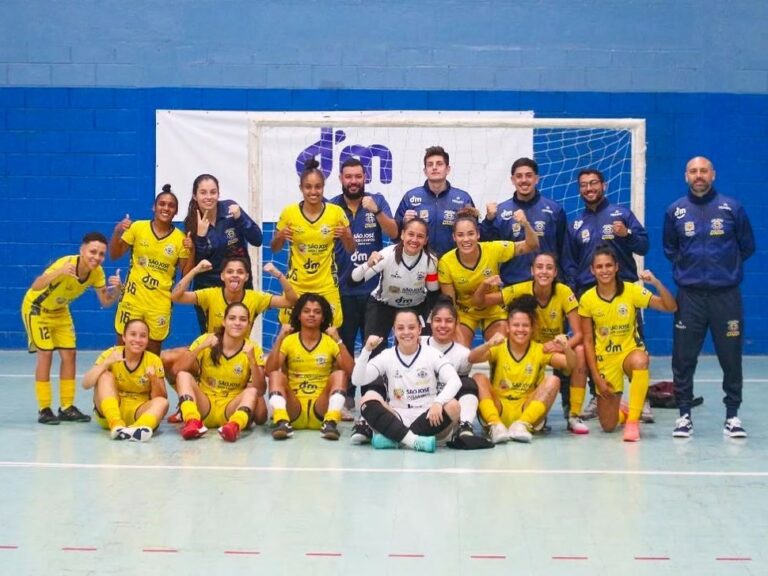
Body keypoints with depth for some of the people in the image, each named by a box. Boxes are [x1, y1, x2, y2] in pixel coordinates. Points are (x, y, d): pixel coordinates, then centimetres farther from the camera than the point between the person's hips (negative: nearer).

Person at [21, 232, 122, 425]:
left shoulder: (97, 272, -18)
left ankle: (66, 408, 10)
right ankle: (44, 410, -4)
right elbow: (35, 287, -47)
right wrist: (58, 273, -65)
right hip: (37, 308, -6)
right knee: (45, 354, -12)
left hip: (60, 310, 6)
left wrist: (116, 290, -32)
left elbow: (105, 302, -10)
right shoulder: (65, 264, -36)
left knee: (69, 354, 2)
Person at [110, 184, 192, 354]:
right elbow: (114, 255, 4)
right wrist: (117, 232, -12)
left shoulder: (180, 238, -3)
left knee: (153, 353, 9)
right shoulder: (138, 227, -3)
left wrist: (190, 252, -16)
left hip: (160, 304, 0)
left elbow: (186, 275, 0)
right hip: (132, 298, 0)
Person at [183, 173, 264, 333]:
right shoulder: (191, 223, -7)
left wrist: (240, 218, -24)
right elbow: (196, 263, -8)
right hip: (208, 288, 0)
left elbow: (257, 240, -10)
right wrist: (200, 236, -21)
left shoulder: (230, 208, -9)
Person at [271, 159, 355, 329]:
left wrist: (347, 236, -16)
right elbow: (275, 249, 7)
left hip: (326, 287, 0)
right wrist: (280, 237, -14)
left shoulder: (336, 212, -4)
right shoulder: (289, 213, -4)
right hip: (296, 286, 0)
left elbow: (351, 250, 5)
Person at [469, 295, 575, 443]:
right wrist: (489, 344, -41)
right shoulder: (498, 348, -1)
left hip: (528, 412, 1)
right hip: (498, 410, -1)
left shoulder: (540, 350, 3)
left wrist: (567, 349, -31)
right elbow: (472, 358, -21)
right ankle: (496, 425, -32)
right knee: (479, 379, -21)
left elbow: (571, 365, -9)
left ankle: (522, 425, -30)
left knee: (553, 380, -19)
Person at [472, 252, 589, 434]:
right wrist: (485, 285, -39)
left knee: (579, 351, -30)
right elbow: (479, 302, -17)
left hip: (556, 347, -1)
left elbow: (578, 334, -22)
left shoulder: (564, 292, -21)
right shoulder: (521, 290, -20)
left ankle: (574, 415, -19)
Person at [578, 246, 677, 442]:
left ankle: (633, 421, -25)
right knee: (608, 426, -1)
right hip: (604, 359, 1)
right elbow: (587, 341, -3)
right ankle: (623, 412, 40)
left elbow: (670, 307, -14)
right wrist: (596, 377, -7)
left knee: (640, 361, -42)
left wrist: (657, 283, -29)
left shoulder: (631, 290, -10)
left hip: (630, 351, -1)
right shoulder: (587, 299, -8)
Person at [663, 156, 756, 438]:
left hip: (726, 294, -1)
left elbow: (747, 246, 10)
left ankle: (732, 415, 14)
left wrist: (727, 266, 7)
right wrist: (687, 266, 7)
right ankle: (684, 414, 13)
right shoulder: (675, 211, 5)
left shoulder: (732, 208, 1)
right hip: (689, 295, 1)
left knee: (731, 357, 3)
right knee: (684, 358, 2)